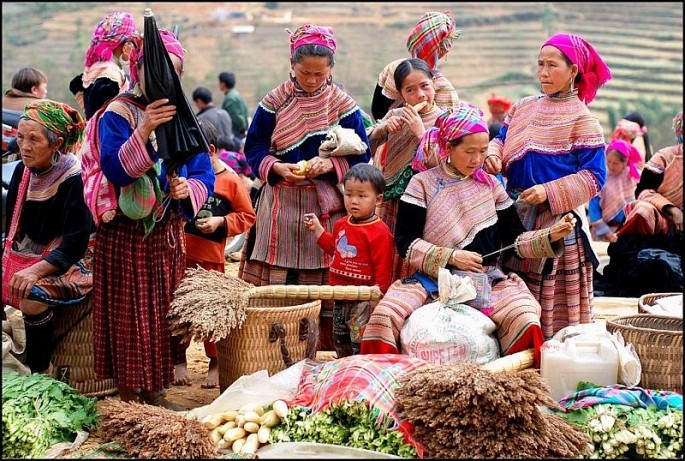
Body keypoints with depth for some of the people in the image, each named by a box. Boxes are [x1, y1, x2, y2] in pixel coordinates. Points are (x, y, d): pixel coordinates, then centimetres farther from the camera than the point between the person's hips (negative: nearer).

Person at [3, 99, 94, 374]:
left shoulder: (73, 179, -20)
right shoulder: (23, 171, 1)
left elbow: (75, 244, -22)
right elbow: (14, 227, 10)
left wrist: (37, 270, -33)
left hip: (74, 260, -7)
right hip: (32, 253, 7)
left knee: (31, 297, -31)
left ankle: (41, 372, -12)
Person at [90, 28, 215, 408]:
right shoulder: (117, 115, -9)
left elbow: (205, 177, 4)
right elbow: (115, 170, -22)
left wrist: (188, 188, -18)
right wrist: (143, 131, -33)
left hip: (168, 234, 5)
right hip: (125, 234, -5)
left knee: (164, 314, 11)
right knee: (129, 316, 1)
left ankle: (155, 394, 24)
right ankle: (129, 401, 12)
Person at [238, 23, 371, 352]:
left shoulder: (344, 106, 0)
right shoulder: (274, 102, 1)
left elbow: (361, 156, 2)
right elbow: (253, 147, 3)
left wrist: (330, 164, -17)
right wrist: (275, 167, -16)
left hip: (327, 207, 0)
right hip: (281, 205, 0)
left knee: (327, 285, 3)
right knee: (275, 285, 1)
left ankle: (328, 350, 13)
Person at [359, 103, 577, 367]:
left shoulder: (490, 185, 12)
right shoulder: (422, 184, 3)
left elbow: (515, 239, 10)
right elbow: (405, 241, -4)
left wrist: (552, 235, -7)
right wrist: (451, 257, -15)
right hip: (432, 278, -2)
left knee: (523, 317, -28)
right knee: (384, 314, -28)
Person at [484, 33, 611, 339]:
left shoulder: (582, 119, -5)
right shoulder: (523, 108, 12)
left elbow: (594, 176, -9)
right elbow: (501, 139, 19)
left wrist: (549, 192, -19)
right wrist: (492, 155, -6)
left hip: (557, 220, -5)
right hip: (516, 215, 5)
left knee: (554, 299, 0)